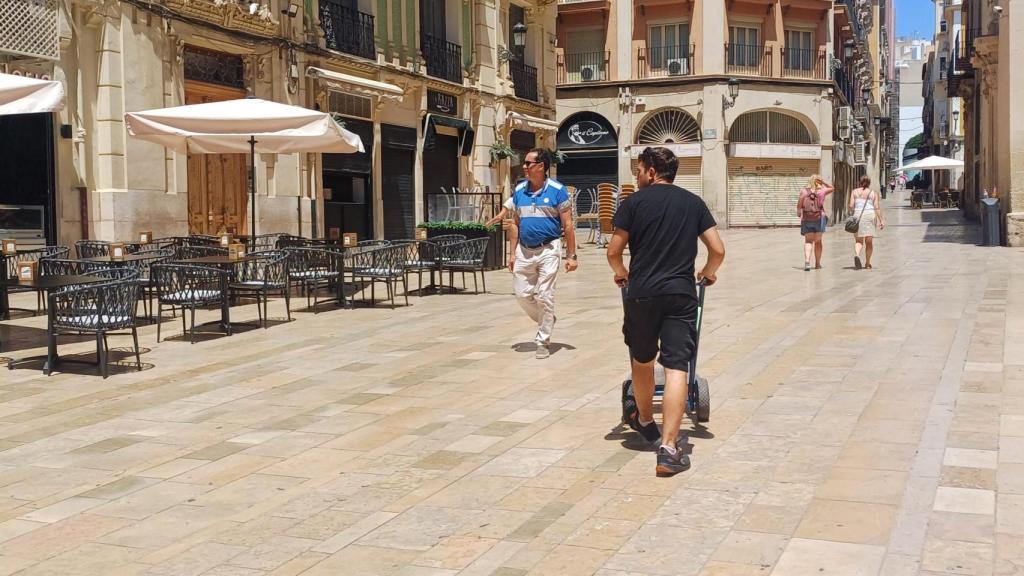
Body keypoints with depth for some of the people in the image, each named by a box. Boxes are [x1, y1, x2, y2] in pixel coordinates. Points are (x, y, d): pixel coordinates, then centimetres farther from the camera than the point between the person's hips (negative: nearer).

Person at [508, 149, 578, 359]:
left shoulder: (557, 190, -7)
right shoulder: (519, 191, 6)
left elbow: (567, 225, -5)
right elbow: (515, 224, 12)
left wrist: (571, 256, -8)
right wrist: (513, 253, 8)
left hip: (548, 249, -5)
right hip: (524, 251, 5)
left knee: (544, 297, -3)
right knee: (522, 294, 7)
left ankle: (543, 341, 10)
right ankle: (546, 322, 32)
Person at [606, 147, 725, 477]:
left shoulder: (634, 202, 2)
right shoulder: (693, 203, 9)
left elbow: (614, 252, 1)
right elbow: (718, 250, 5)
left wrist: (620, 272, 23)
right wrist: (707, 273, 25)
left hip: (642, 292, 0)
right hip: (681, 294, 1)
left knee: (642, 361, 20)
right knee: (676, 367, -4)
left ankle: (645, 421, 42)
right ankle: (669, 448, -13)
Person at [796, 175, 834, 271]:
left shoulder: (804, 192, -4)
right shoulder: (822, 191, -2)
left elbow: (799, 205, -7)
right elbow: (831, 188, 17)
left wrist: (799, 213, 10)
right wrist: (823, 182, 6)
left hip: (807, 219, 0)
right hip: (819, 218, 0)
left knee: (808, 241, 3)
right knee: (818, 241, 12)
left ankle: (807, 261, -19)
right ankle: (817, 263, 20)